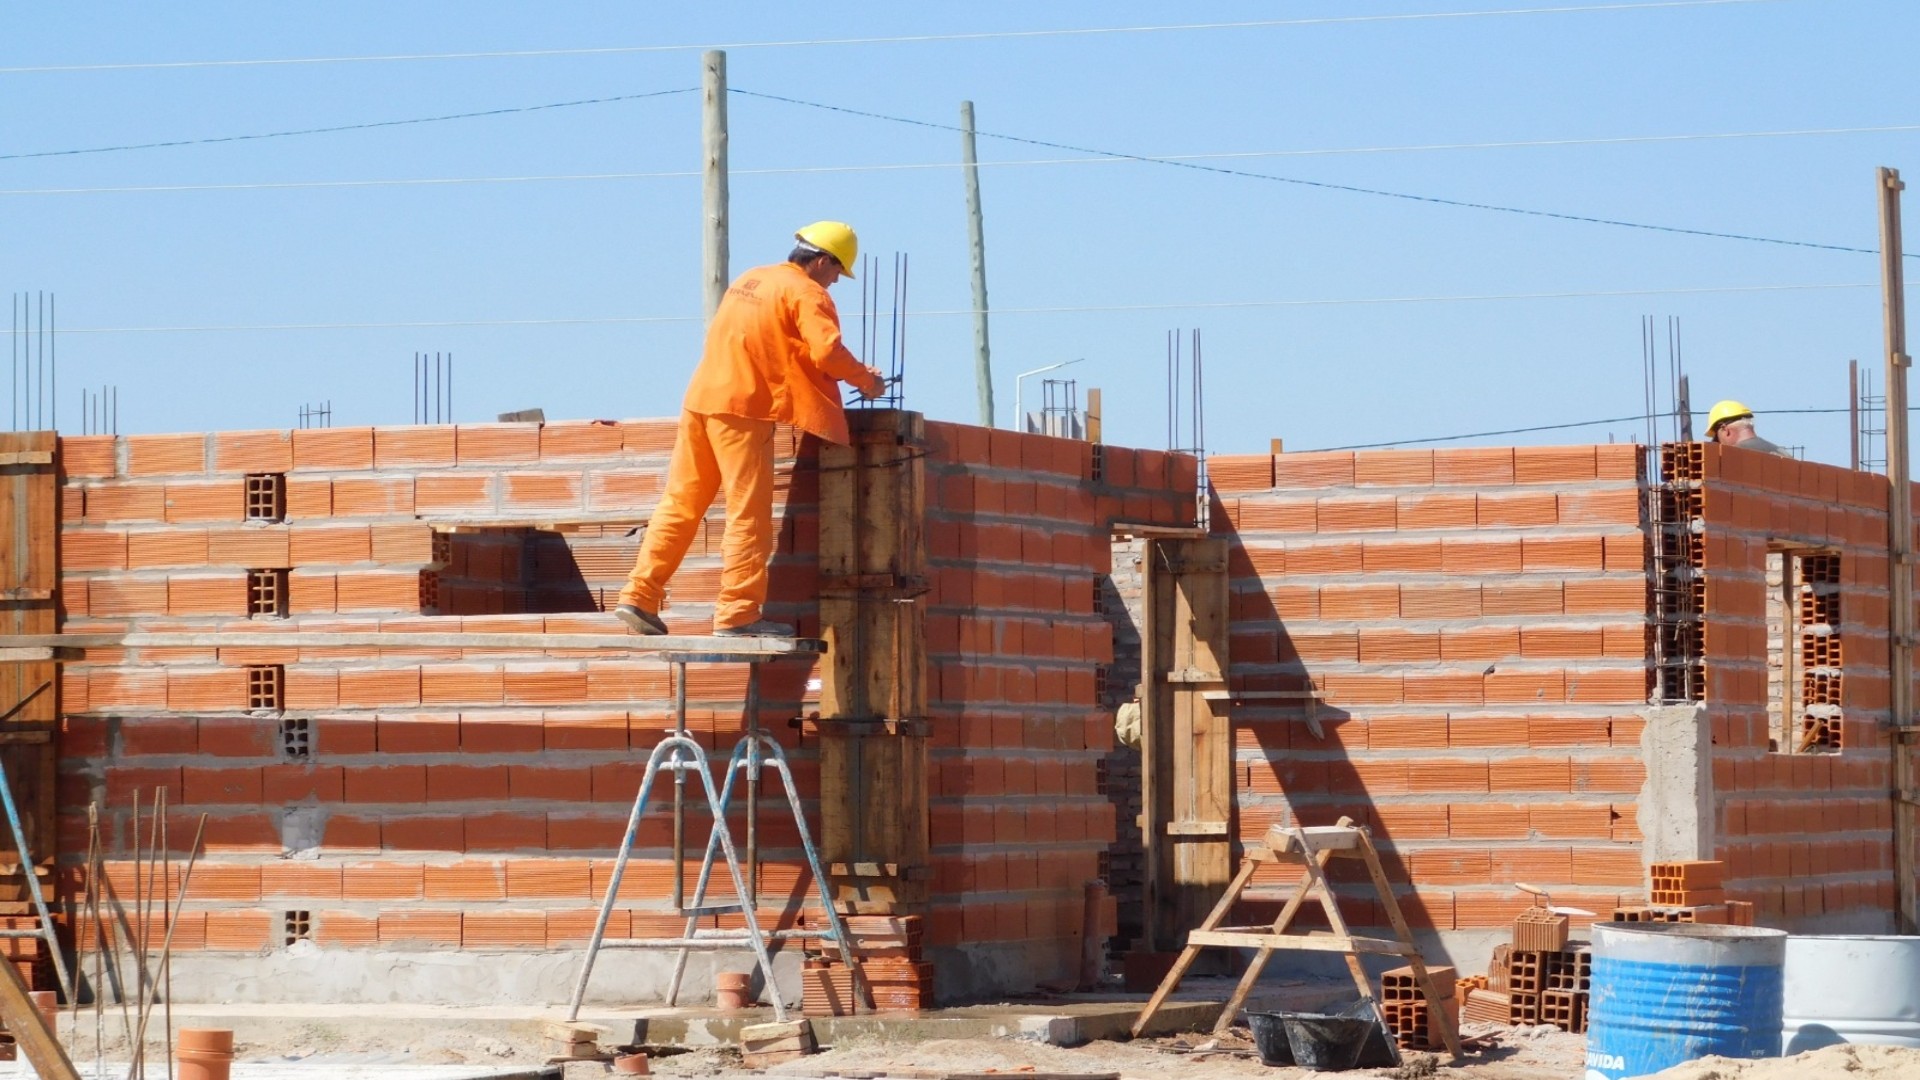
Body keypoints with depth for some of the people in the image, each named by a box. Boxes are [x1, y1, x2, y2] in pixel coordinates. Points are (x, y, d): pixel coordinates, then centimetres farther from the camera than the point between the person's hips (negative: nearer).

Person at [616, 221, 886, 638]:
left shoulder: (749, 279, 20)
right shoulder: (807, 293, -5)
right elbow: (827, 351, -18)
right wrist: (864, 379, -1)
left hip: (699, 399, 8)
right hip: (743, 409, -8)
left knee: (680, 504, 10)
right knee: (748, 513, -3)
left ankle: (639, 597, 9)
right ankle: (738, 612, -5)